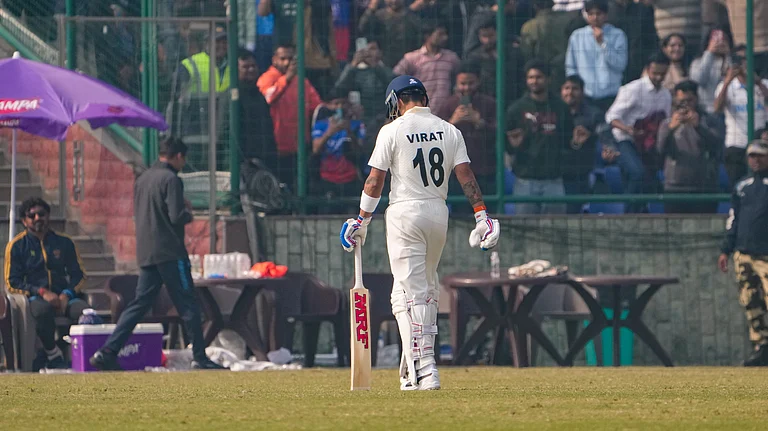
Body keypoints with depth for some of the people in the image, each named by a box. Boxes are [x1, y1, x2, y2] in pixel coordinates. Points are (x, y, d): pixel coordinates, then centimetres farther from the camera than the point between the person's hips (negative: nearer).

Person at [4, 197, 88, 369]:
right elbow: (12, 282, 1)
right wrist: (42, 292, -13)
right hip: (34, 298, -2)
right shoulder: (17, 246, 6)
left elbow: (79, 275, 15)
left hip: (63, 296, 2)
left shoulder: (64, 242, 15)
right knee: (43, 310, -40)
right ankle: (53, 354, -22)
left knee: (84, 310, -32)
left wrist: (66, 294, -6)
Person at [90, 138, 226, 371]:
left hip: (146, 253, 8)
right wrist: (188, 213, 5)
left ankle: (107, 352, -2)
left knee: (139, 304, 7)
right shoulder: (171, 179, -11)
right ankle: (200, 357, 0)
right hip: (170, 253, -7)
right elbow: (176, 217, -18)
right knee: (188, 305, -1)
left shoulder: (142, 179, 14)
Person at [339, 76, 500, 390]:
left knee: (409, 293, -6)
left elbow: (375, 180, -6)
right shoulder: (448, 131, 6)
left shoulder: (393, 131, -6)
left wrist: (362, 221, 0)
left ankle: (422, 369, -15)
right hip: (439, 212, 5)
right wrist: (482, 215, 0)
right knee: (427, 291, 19)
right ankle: (422, 360, 23)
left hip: (405, 213, -5)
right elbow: (465, 175, 0)